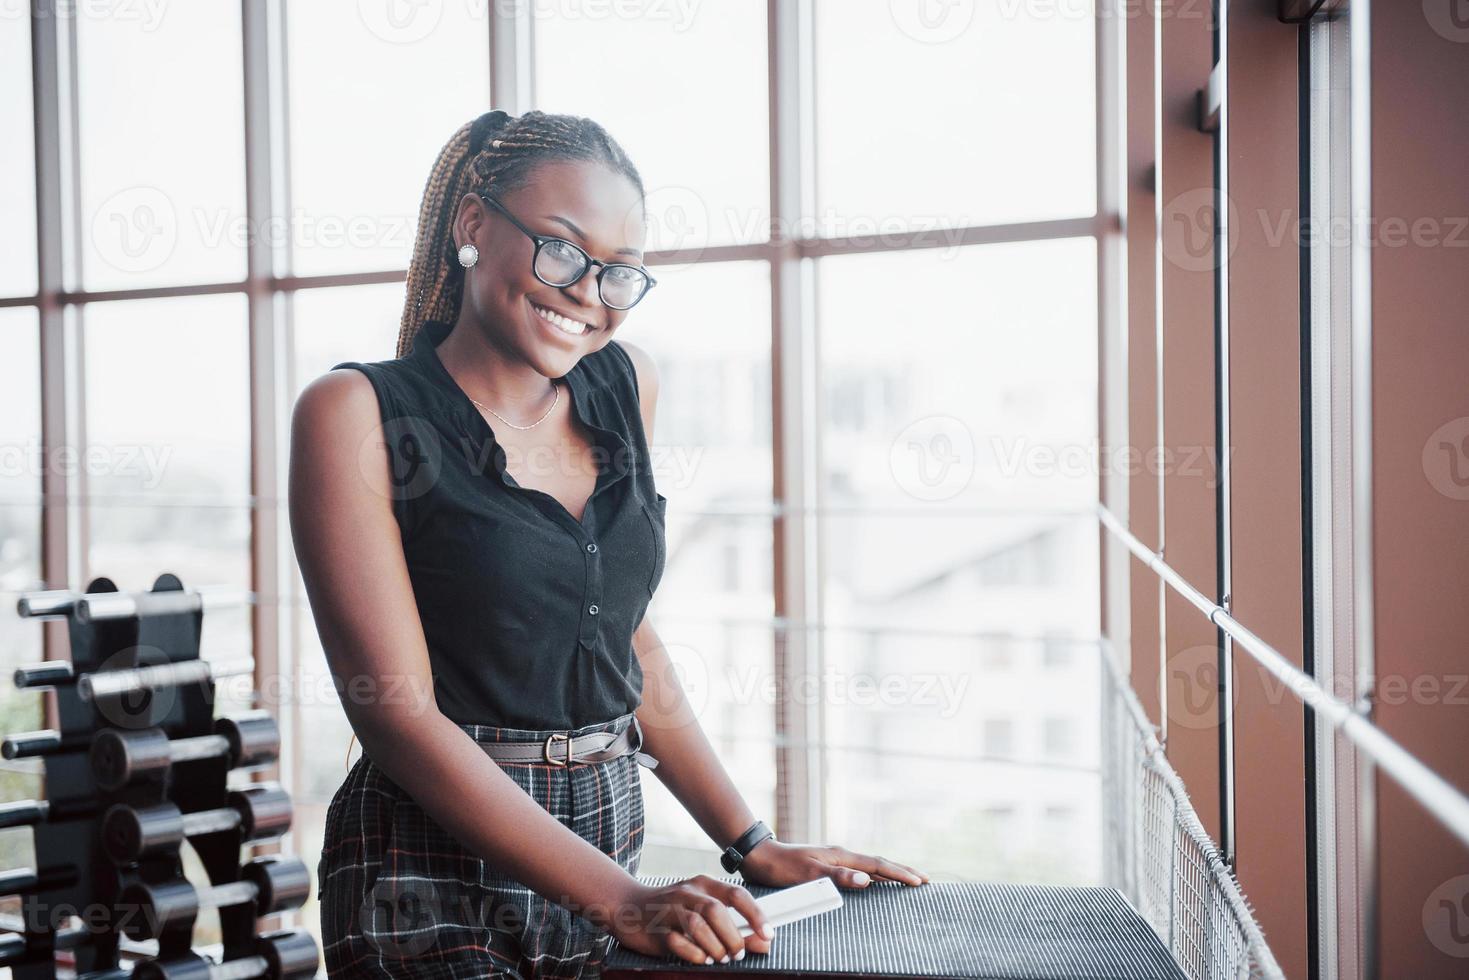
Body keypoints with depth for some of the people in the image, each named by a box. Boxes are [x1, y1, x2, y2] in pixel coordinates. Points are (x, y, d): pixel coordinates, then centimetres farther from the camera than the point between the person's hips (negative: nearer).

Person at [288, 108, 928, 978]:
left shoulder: (626, 387, 6)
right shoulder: (359, 412, -10)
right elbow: (399, 711, -15)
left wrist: (752, 845, 5)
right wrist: (622, 903, -21)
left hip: (608, 850, 5)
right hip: (439, 886, -5)